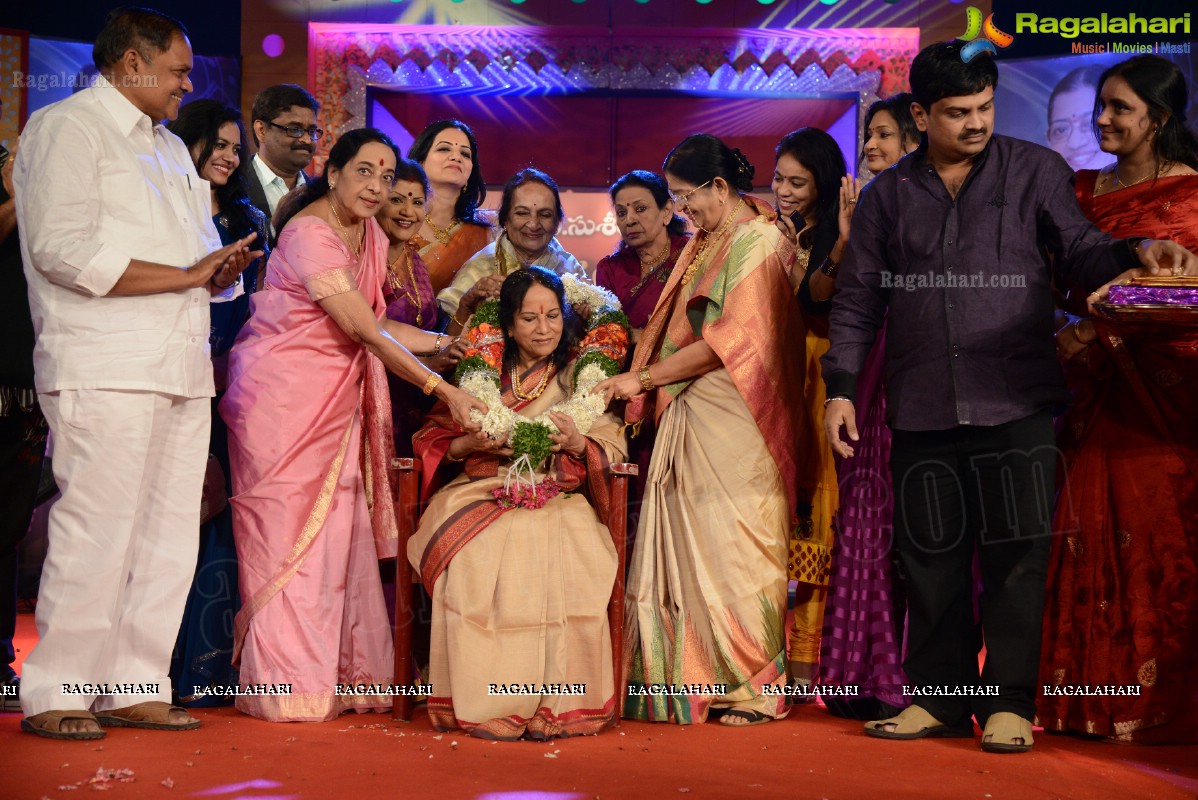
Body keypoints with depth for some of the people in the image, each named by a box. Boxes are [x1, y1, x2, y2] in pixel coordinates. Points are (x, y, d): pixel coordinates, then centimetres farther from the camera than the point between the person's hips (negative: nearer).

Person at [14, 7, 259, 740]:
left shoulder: (169, 147, 25)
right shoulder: (66, 128, -2)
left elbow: (198, 248, 29)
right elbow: (64, 249, -15)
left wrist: (223, 268, 3)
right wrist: (189, 274, -13)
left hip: (181, 372, 9)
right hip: (107, 370, -8)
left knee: (169, 537, 7)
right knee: (97, 535, -9)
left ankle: (135, 687, 14)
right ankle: (54, 694, 1)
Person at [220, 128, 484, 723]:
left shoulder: (371, 237, 9)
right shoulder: (310, 233, -18)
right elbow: (362, 330, -23)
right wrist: (442, 390, -24)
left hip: (336, 401, 8)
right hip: (285, 396, -8)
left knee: (339, 528, 4)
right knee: (288, 532, -4)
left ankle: (338, 674, 10)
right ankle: (288, 683, 2)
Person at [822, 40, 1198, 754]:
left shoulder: (1036, 171, 7)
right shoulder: (888, 195, 12)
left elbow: (1080, 251, 2)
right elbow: (858, 299, 13)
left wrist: (1136, 252, -20)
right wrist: (842, 387, 5)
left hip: (1015, 401, -2)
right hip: (923, 411, 2)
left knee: (1016, 555, -3)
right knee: (932, 559, 7)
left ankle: (1009, 702, 7)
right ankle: (940, 698, 18)